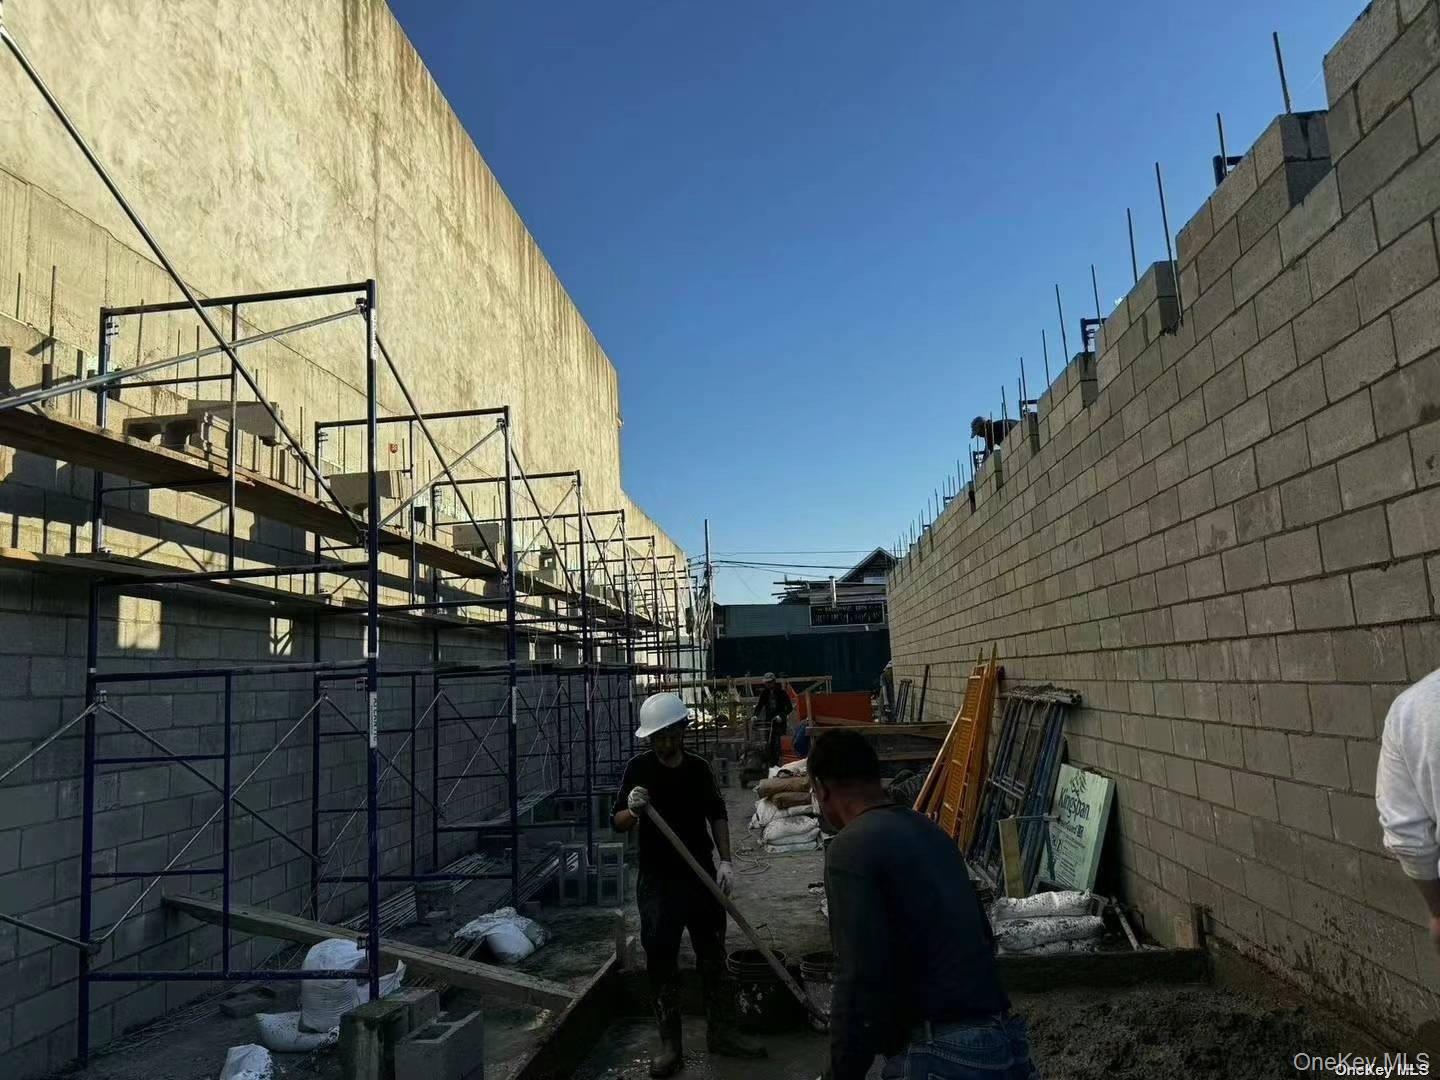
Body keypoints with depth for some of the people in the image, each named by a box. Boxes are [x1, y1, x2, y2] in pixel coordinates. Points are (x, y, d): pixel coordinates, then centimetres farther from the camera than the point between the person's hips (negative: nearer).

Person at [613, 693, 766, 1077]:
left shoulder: (699, 767, 0)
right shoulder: (639, 767, -8)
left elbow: (717, 815, 11)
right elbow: (618, 823, -7)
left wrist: (725, 861, 1)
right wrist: (633, 810, -29)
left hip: (701, 876, 3)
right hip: (657, 881, -3)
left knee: (713, 956, 13)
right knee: (661, 964, 4)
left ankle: (720, 1032, 27)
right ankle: (670, 1045, 17)